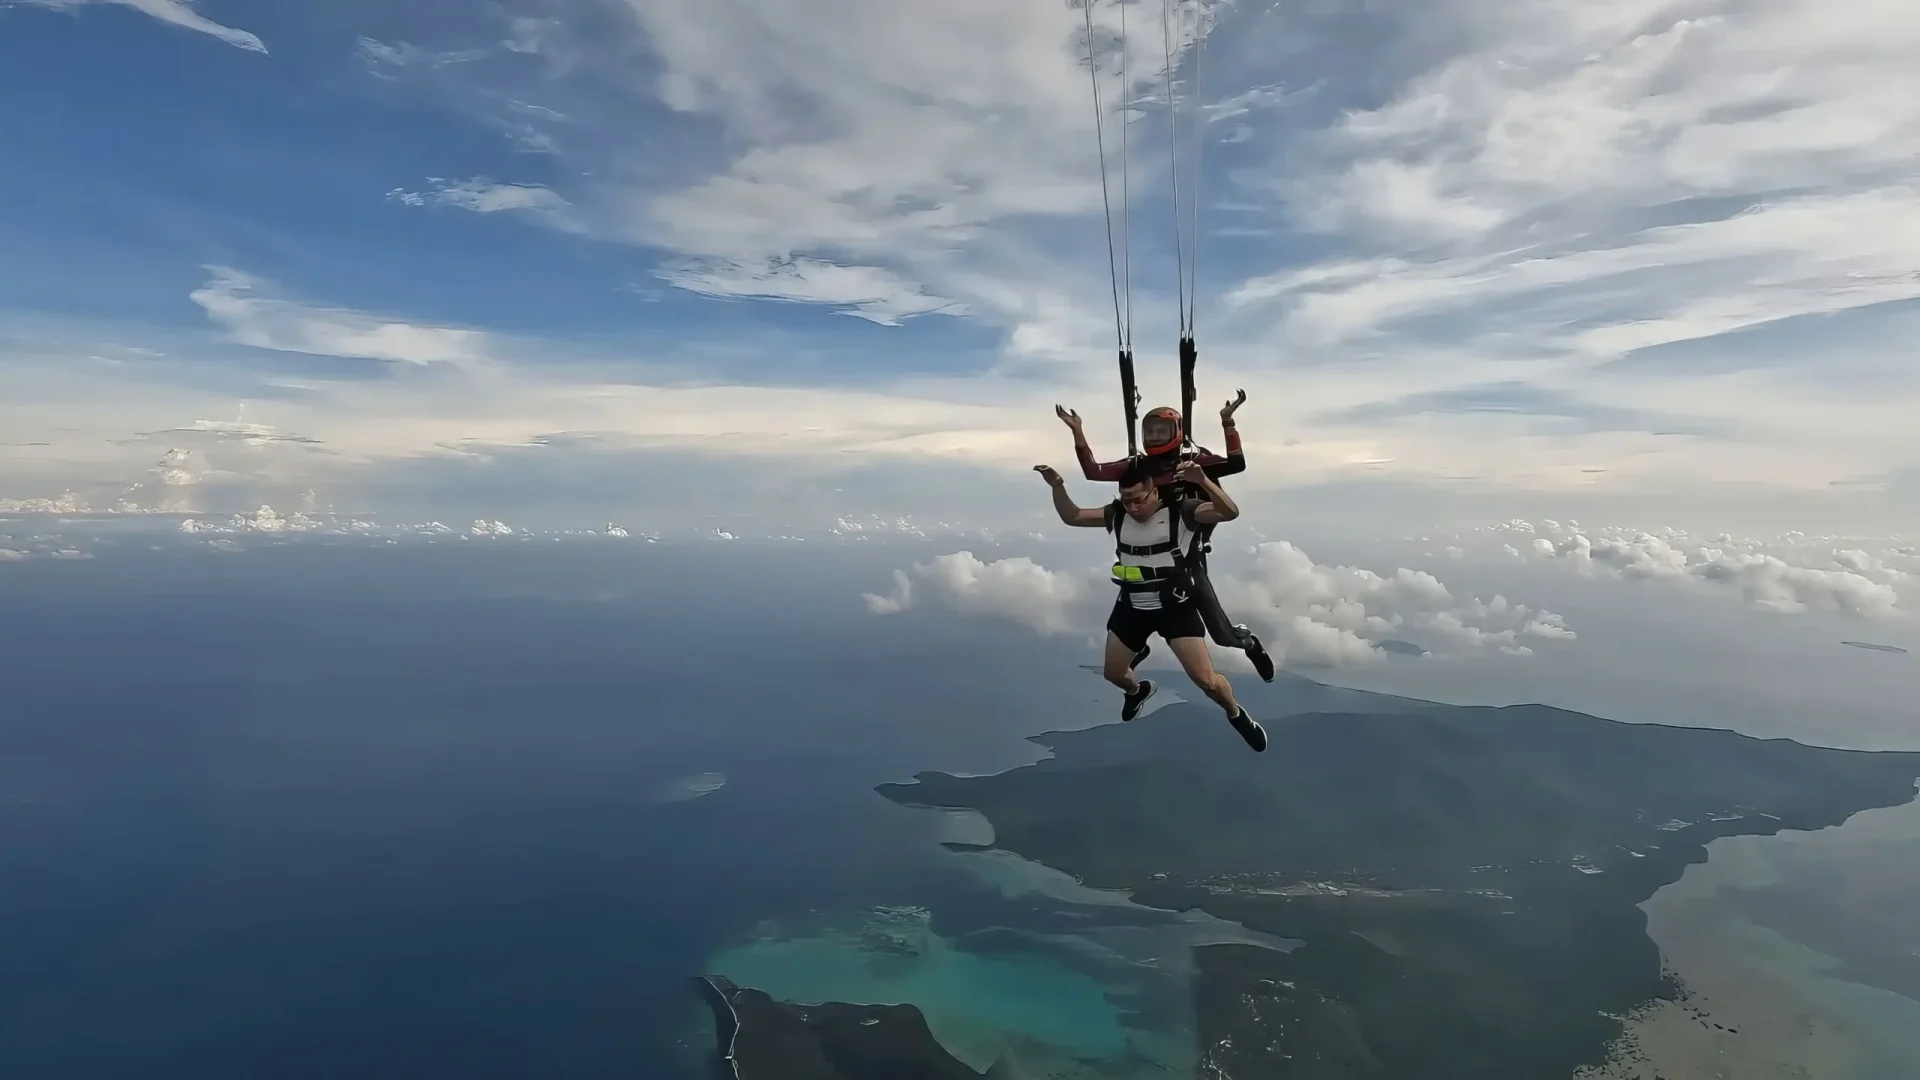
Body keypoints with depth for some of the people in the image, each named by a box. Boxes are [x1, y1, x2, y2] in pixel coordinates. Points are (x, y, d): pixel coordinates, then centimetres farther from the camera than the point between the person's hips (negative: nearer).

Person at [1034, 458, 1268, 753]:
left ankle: (1237, 715, 26)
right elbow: (1071, 516, 0)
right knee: (1113, 673, 19)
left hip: (1176, 607, -4)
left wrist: (1202, 481, -46)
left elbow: (1230, 512, -30)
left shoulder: (1180, 511, -18)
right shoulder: (1117, 514, -6)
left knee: (1206, 680, -8)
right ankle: (1137, 690, 56)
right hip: (1132, 607, 5)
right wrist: (1058, 486, -19)